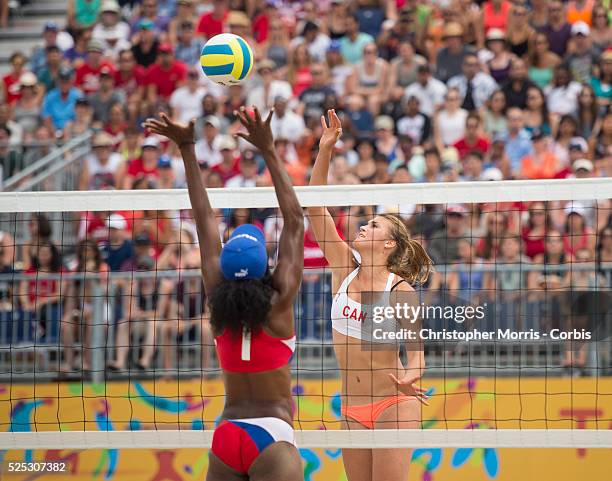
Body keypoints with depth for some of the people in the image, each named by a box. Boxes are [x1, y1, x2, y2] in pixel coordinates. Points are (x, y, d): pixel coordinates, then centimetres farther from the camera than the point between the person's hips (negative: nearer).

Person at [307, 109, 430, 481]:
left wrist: (409, 382, -32)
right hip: (352, 408, 5)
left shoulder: (400, 290, -10)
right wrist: (325, 150, -11)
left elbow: (417, 352, -9)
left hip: (392, 406, -5)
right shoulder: (345, 266, 3)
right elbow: (315, 207, -2)